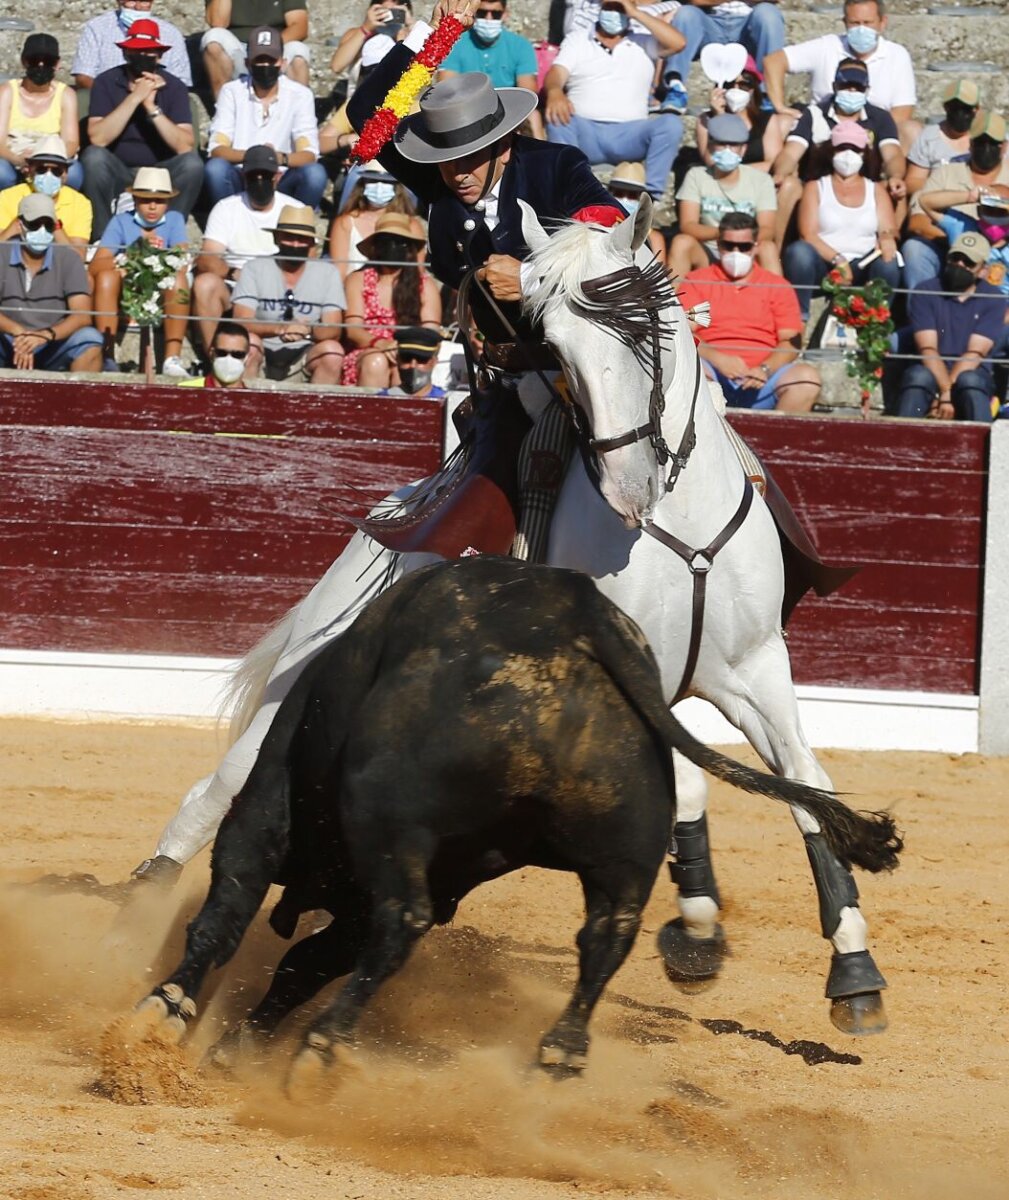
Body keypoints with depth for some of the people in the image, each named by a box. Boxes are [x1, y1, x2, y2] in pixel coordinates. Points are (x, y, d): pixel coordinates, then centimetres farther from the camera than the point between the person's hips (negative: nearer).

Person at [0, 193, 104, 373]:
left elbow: (82, 316, -10)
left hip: (54, 348, 1)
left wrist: (46, 335, -29)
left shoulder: (68, 259, 0)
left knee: (89, 339, -28)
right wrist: (18, 332, -32)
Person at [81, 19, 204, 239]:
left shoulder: (174, 87, -6)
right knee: (94, 156, -31)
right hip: (118, 173, 0)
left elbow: (185, 147, -18)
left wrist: (152, 107, -26)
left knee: (192, 163, -29)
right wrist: (135, 97, -25)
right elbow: (97, 139, -22)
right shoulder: (107, 82, -8)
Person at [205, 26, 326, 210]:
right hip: (241, 181, 0)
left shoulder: (300, 95, -1)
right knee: (215, 168, -31)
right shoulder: (231, 92, 0)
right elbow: (217, 149, -11)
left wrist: (281, 158, -35)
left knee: (315, 173, -29)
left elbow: (308, 154, -11)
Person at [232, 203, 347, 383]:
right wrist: (279, 329, -30)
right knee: (248, 341, -32)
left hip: (303, 358, 1)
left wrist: (309, 331, -29)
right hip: (262, 356, -1)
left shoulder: (328, 273, 4)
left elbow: (333, 330, -4)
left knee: (332, 351, -28)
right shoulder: (254, 269, 1)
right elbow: (241, 321, -11)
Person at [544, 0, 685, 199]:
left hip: (628, 135, 0)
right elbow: (556, 74, 3)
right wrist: (555, 91, -24)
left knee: (671, 123, -27)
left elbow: (677, 42, 1)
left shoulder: (643, 45, 19)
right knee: (557, 117, -33)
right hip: (585, 132, 0)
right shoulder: (577, 40, 19)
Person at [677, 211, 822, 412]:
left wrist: (765, 370, -11)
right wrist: (717, 359, -15)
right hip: (713, 378, -1)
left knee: (807, 376, -27)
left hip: (759, 384, 1)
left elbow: (791, 342, 9)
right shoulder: (696, 282, 18)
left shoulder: (778, 287, 19)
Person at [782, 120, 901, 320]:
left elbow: (888, 230, 5)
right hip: (823, 265, -1)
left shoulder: (876, 191, 19)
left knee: (888, 263, -32)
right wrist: (837, 259, -18)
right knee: (799, 251, -34)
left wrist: (887, 239, -21)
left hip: (863, 269, 1)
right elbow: (808, 235, -2)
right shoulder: (816, 188, 12)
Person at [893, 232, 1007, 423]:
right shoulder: (925, 293, 0)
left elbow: (975, 353, -10)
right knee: (918, 376, -35)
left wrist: (946, 393, -24)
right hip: (930, 373, 0)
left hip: (972, 373, 0)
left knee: (969, 380, -36)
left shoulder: (993, 299, 0)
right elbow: (928, 349, -11)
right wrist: (946, 390, -27)